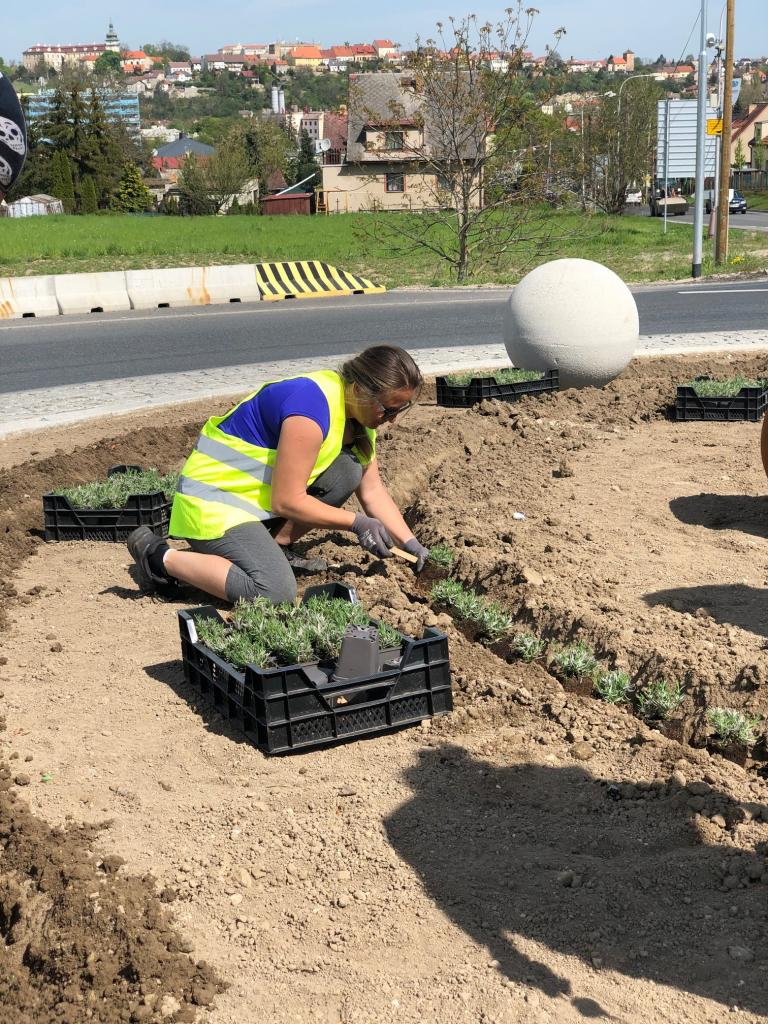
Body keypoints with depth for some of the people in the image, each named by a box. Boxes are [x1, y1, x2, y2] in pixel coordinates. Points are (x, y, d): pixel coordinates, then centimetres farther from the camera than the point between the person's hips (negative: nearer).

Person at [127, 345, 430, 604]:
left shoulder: (358, 411, 1)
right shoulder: (312, 408, -28)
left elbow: (373, 489, 6)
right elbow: (287, 501, -24)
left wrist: (409, 542, -2)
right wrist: (356, 522, -17)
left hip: (261, 493, 9)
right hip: (214, 501, -9)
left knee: (347, 472, -9)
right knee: (274, 593, -25)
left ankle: (277, 546, 5)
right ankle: (160, 556, -9)